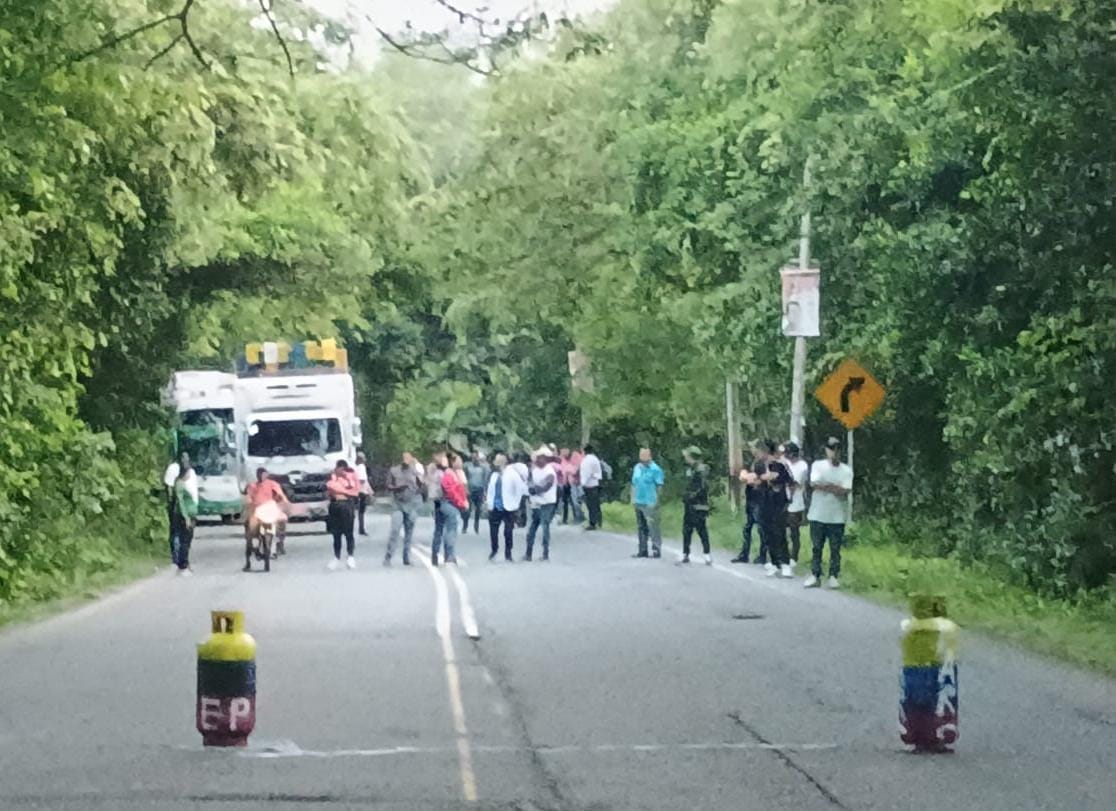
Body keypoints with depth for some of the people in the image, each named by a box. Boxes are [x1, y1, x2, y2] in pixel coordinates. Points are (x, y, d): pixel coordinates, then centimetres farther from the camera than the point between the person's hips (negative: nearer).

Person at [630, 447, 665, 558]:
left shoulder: (655, 470, -9)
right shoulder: (637, 468, 12)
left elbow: (659, 486, -10)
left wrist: (655, 501, -12)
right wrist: (633, 497, 13)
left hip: (650, 503, -7)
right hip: (638, 503, 7)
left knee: (653, 528, -8)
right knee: (641, 527, 14)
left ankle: (656, 550, -5)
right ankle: (642, 550, 22)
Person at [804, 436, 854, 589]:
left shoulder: (846, 470, 4)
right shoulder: (818, 465, 5)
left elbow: (846, 491, -9)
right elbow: (813, 484, -11)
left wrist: (824, 486, -15)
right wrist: (835, 488, -15)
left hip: (837, 516, 0)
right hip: (818, 514, 0)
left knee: (835, 549, 1)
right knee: (817, 547, 5)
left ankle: (833, 577, 7)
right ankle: (815, 576, 11)